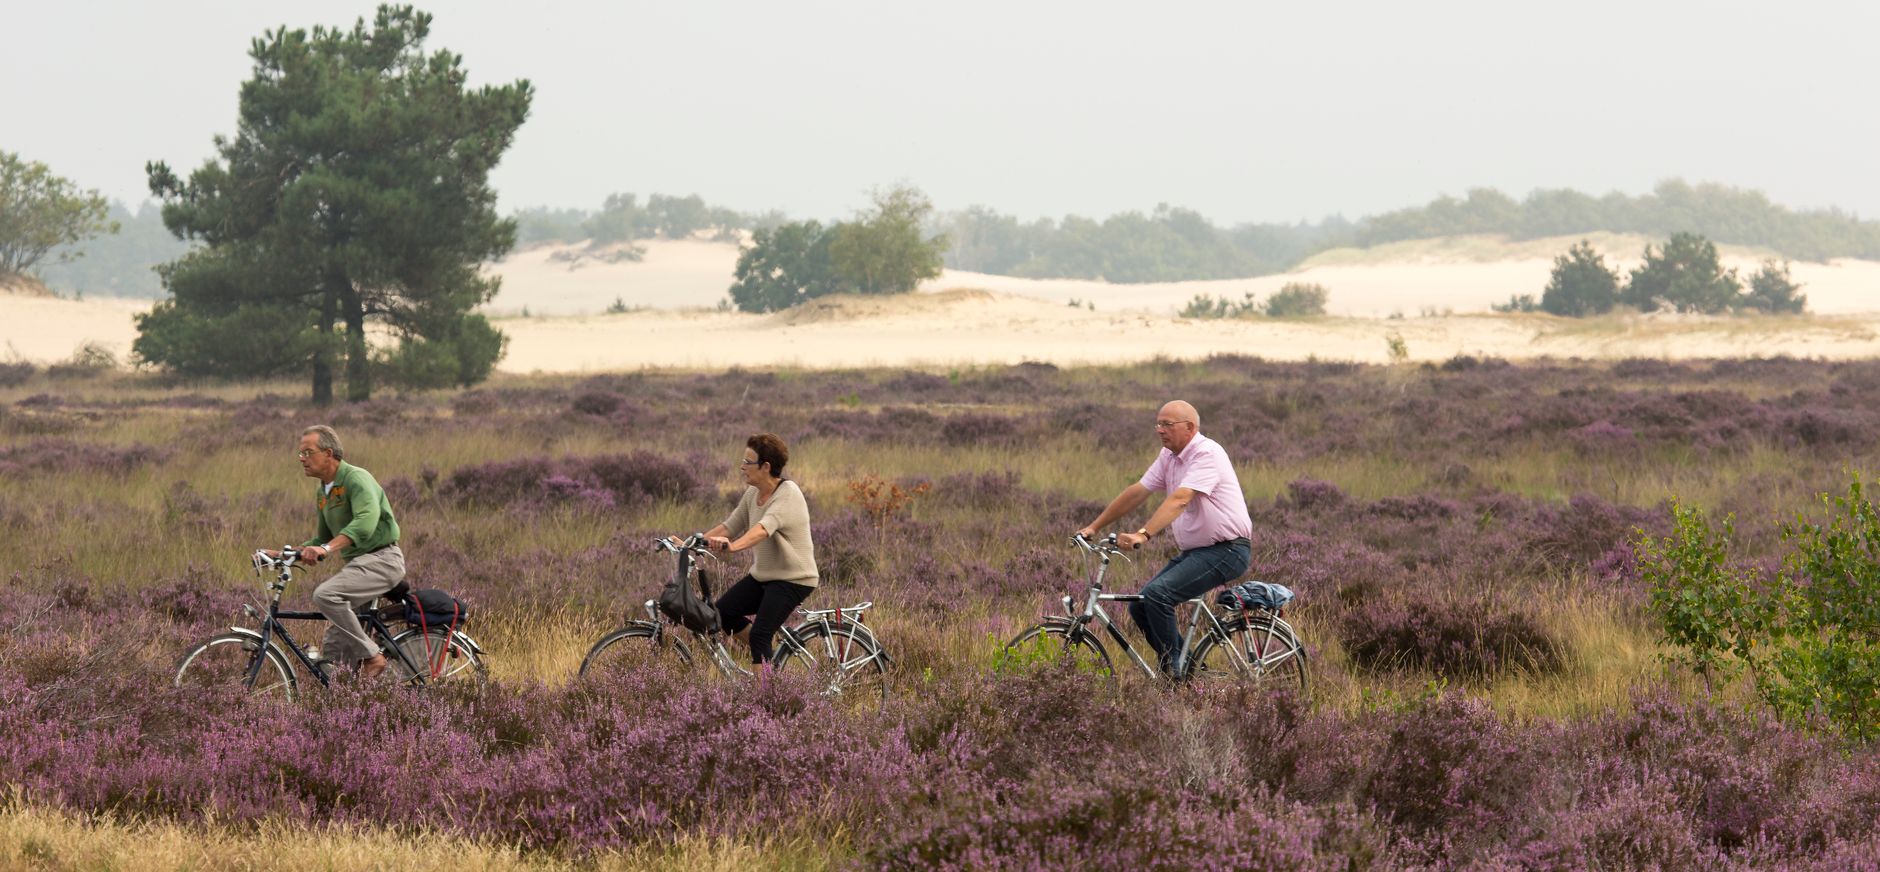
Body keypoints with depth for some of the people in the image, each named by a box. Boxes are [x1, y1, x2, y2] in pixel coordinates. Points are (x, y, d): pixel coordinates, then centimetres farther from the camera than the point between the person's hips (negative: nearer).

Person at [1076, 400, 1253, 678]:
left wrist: (1143, 535, -42)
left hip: (1226, 550, -9)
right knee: (1140, 607, 2)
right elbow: (1137, 492, 12)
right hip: (1193, 551, 9)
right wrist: (1094, 527, 9)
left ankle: (1174, 671, -14)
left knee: (1157, 594, -25)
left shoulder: (1206, 453, -18)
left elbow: (1179, 500, -31)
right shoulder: (1169, 456, 10)